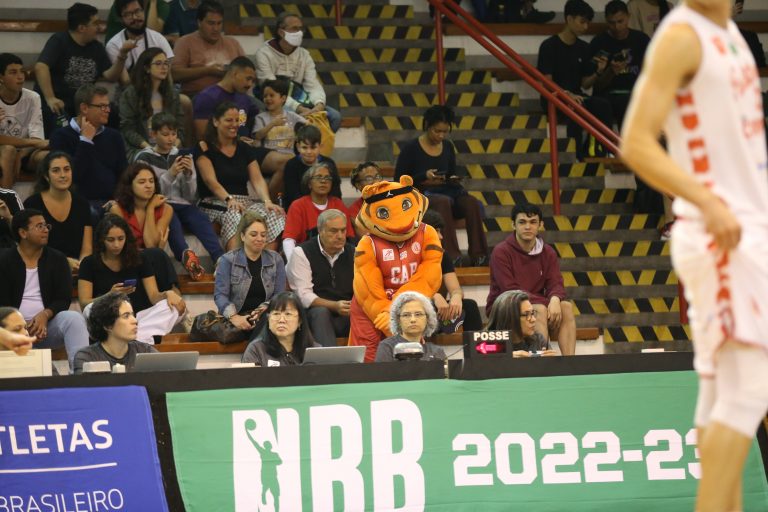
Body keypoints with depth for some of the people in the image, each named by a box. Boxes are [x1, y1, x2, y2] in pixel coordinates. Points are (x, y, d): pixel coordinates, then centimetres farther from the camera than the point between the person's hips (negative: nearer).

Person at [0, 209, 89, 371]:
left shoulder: (57, 260, 10)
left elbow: (64, 299, 4)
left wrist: (45, 315, -18)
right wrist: (23, 327, -18)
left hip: (48, 323, 2)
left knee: (74, 318, -29)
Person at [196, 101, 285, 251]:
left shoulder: (245, 149, 20)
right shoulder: (205, 149, 5)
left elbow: (257, 179, 7)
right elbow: (210, 180, -9)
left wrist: (267, 201, -14)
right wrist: (229, 199, -28)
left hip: (245, 202, 5)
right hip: (216, 204, -5)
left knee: (274, 215, -28)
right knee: (234, 216, -41)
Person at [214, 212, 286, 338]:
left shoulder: (275, 260, 14)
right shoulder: (227, 260, 7)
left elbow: (279, 294, 6)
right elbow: (220, 294, -4)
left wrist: (264, 309, -17)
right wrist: (233, 317, -23)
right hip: (239, 317, -1)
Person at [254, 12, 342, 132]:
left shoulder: (304, 54, 8)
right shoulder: (264, 54, -10)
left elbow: (313, 85, -2)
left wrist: (319, 104, -27)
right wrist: (300, 109, -31)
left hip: (300, 101, 6)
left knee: (334, 116, -13)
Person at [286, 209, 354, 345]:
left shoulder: (353, 253, 13)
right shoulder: (302, 253, -1)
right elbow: (304, 296, -12)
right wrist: (334, 306, -26)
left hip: (348, 316, 3)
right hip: (314, 316, -3)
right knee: (321, 312, -37)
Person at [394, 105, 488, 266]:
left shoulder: (448, 147, 12)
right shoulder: (411, 149, -3)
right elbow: (399, 181, -4)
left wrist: (453, 180, -2)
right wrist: (424, 177, -17)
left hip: (445, 192, 5)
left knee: (472, 203, -28)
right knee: (443, 202, -40)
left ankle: (478, 256, -32)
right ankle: (453, 257, -45)